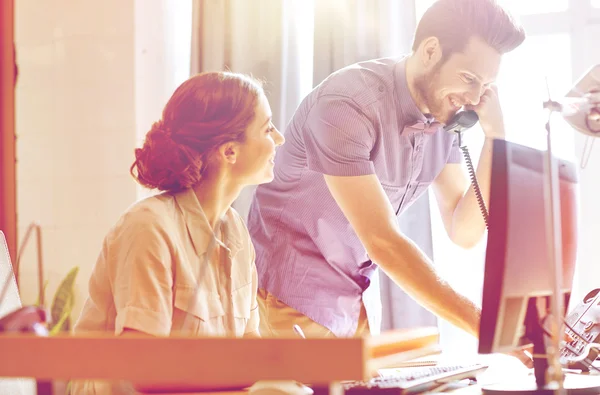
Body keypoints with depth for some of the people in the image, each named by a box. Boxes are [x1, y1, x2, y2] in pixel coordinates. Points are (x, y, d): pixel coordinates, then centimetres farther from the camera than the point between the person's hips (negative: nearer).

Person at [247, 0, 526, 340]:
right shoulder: (347, 105, -26)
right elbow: (382, 242, -32)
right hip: (292, 300, -7)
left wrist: (495, 138, -15)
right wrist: (483, 325, -36)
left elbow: (464, 233, -3)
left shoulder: (447, 114, -2)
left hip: (356, 303, 7)